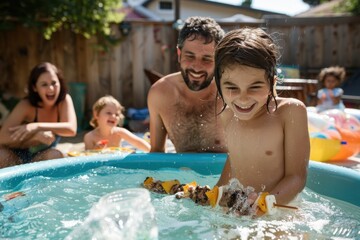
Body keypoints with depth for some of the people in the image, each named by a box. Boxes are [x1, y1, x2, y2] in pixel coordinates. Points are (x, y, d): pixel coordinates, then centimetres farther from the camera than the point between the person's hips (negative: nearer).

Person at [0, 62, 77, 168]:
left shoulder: (65, 100, -13)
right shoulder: (26, 105, -20)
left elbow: (71, 129, -27)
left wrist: (37, 126, -35)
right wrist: (37, 135, -41)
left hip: (42, 158, 2)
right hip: (16, 158, -1)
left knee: (55, 155, -30)